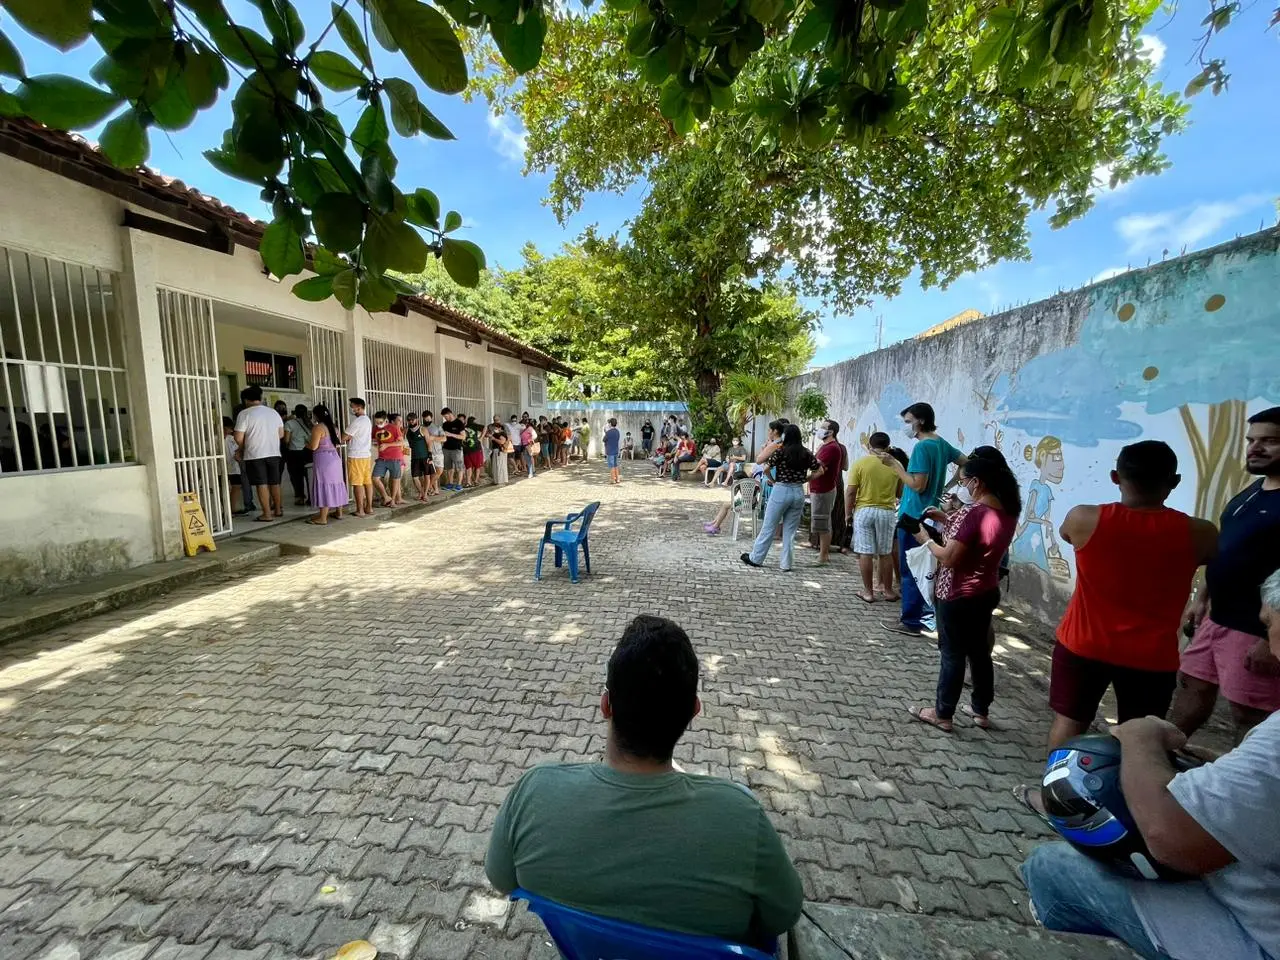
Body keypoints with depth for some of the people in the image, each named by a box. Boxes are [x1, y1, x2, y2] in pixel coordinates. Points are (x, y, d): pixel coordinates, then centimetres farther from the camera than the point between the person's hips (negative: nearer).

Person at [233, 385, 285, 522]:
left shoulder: (244, 414, -7)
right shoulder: (273, 412, 8)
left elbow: (238, 438, -10)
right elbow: (281, 434, 10)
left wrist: (242, 449, 8)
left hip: (255, 455, -5)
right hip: (274, 453, 5)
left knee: (261, 484, -1)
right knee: (274, 482, 14)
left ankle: (267, 514, 0)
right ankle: (278, 509, 22)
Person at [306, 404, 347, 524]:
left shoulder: (318, 427, -13)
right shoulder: (333, 427, 11)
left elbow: (313, 446, -16)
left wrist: (306, 443, 5)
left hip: (323, 460, -8)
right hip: (335, 457, 8)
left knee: (324, 486, -7)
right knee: (335, 484, 14)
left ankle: (322, 518, -5)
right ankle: (339, 512, 21)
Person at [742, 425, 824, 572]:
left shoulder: (781, 451, -10)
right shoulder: (806, 453, 3)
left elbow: (766, 468, -15)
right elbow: (819, 471, 7)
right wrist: (804, 480, 10)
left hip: (781, 490, -4)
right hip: (799, 492, 4)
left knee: (768, 527, 5)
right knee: (790, 530, 11)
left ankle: (755, 558, 16)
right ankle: (786, 563, 15)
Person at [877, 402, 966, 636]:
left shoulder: (922, 447, -18)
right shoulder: (942, 444, 10)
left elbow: (918, 485, -22)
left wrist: (894, 465, -16)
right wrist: (946, 486, 20)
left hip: (914, 516, -9)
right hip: (928, 515, 9)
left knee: (910, 570, -1)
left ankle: (911, 621, 6)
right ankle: (924, 615, 26)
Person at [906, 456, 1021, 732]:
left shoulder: (972, 512, -25)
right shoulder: (1008, 512, 2)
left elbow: (949, 558, -23)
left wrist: (925, 539, -8)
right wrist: (946, 520, 9)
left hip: (957, 596, -8)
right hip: (987, 593, 8)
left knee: (953, 655, 6)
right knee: (980, 653, 20)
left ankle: (942, 714, 21)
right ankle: (981, 711, 35)